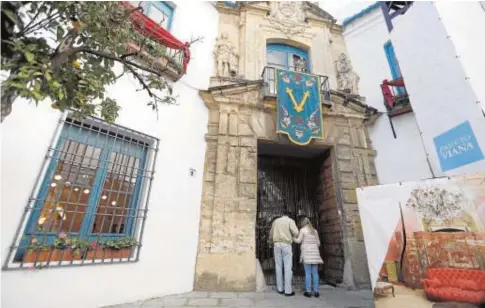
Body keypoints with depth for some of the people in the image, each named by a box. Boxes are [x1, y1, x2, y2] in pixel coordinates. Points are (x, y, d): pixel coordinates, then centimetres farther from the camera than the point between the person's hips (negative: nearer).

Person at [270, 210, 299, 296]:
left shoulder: (275, 221, 14)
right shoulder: (290, 221, 2)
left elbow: (271, 235, 19)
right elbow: (296, 233, -12)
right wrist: (292, 237, 10)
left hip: (277, 244, 4)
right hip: (286, 244, -4)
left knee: (278, 267, 7)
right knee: (288, 267, -1)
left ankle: (280, 289, 11)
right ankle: (288, 290, 0)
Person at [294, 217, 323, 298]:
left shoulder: (302, 230, -2)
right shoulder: (315, 231, 13)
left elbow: (299, 241, -4)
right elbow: (318, 243, 15)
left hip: (306, 253, -4)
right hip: (314, 253, 4)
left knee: (308, 273, -3)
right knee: (315, 273, 5)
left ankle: (308, 292, -1)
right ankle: (316, 292, 5)